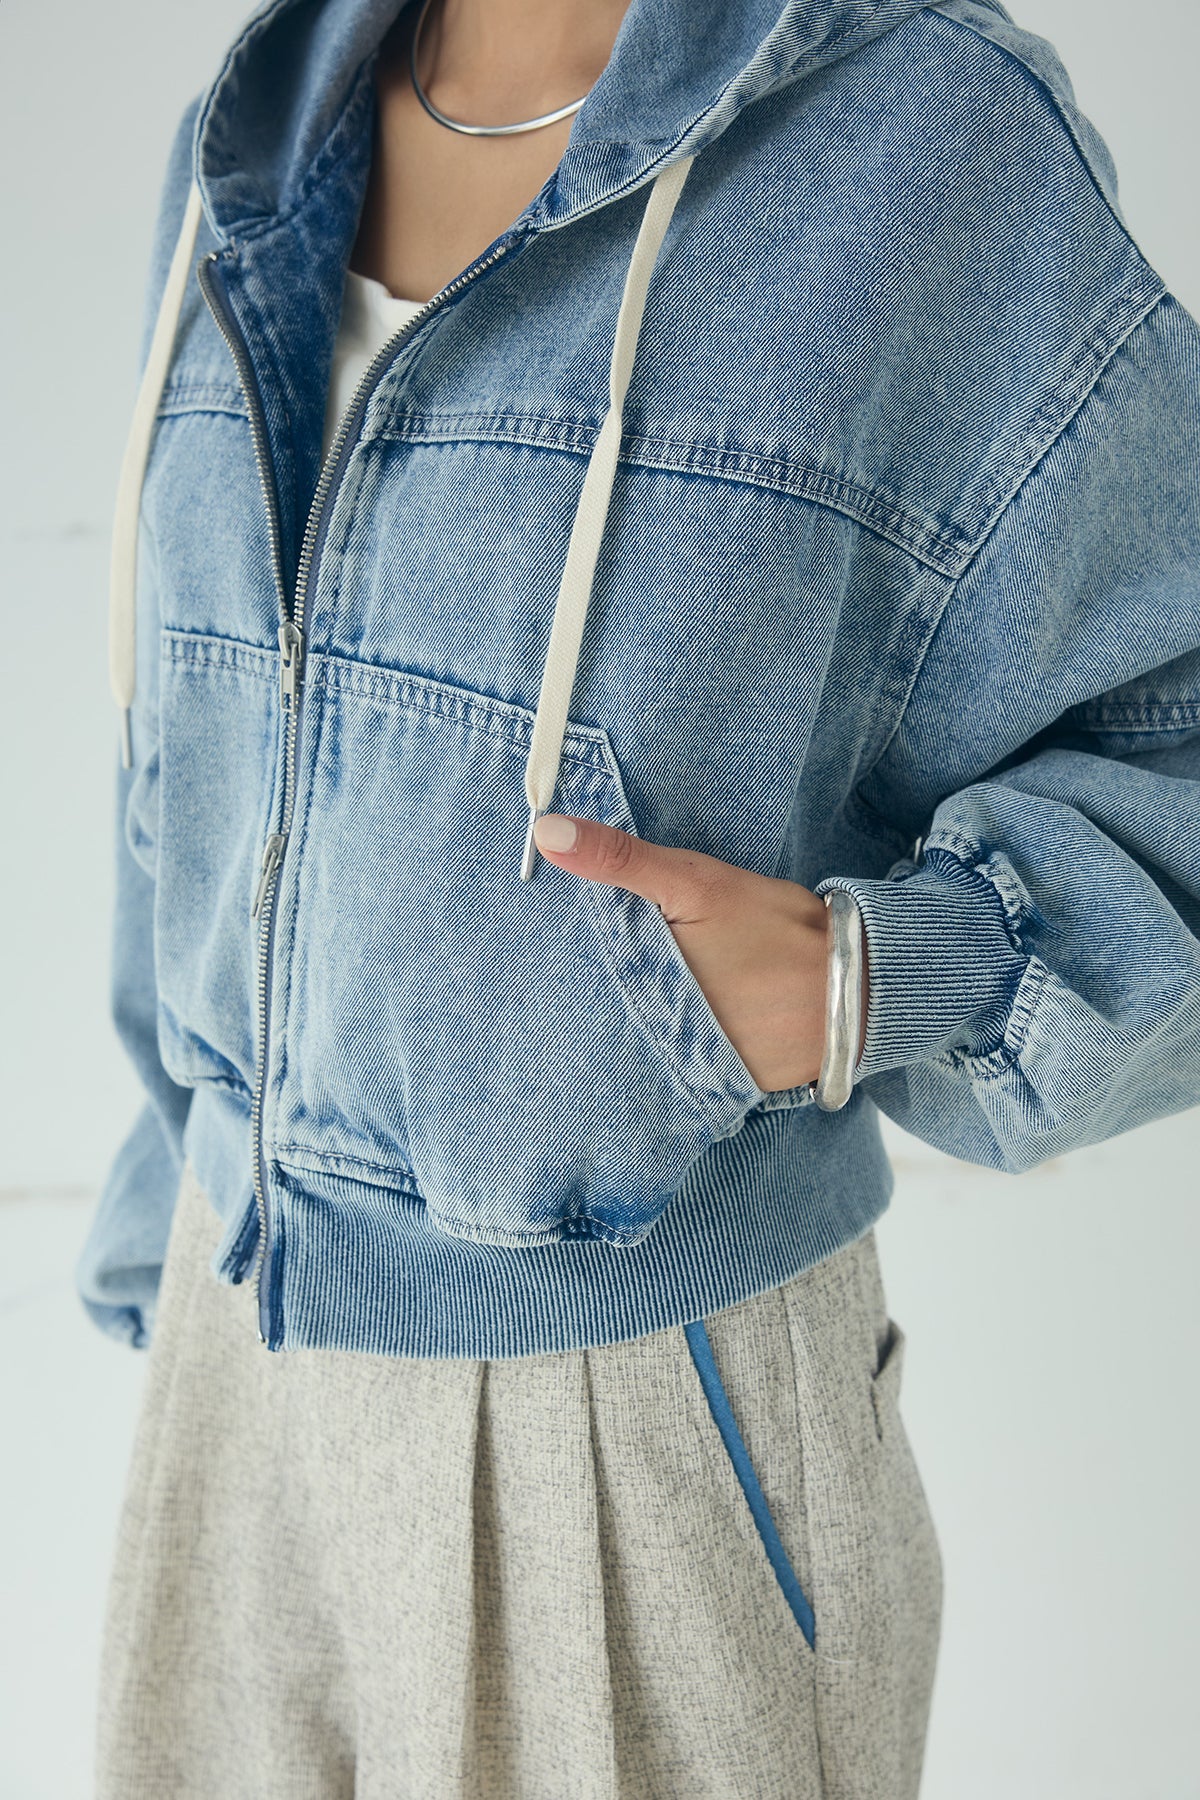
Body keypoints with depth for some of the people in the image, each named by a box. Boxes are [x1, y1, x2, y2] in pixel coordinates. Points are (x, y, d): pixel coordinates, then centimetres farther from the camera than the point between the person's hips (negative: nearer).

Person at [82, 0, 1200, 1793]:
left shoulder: (936, 145, -16)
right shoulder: (257, 151, 1)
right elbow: (210, 755, 10)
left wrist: (858, 993, -26)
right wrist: (183, 1197, 17)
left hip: (640, 1389, -5)